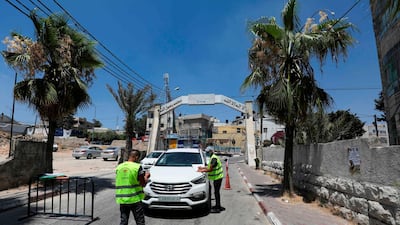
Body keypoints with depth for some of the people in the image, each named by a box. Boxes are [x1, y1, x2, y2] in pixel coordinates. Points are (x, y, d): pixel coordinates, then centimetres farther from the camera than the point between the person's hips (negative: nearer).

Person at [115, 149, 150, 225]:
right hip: (135, 199, -5)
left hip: (122, 199, 5)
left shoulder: (119, 167, 4)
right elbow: (143, 183, -8)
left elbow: (120, 182, 14)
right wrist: (146, 176, 12)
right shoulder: (137, 167, -12)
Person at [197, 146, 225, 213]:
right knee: (216, 192, 17)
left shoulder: (214, 158, -20)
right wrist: (202, 167, 12)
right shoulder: (213, 157, 14)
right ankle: (218, 205, 28)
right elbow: (210, 167, 18)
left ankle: (217, 208, 2)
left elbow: (210, 169, -24)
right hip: (217, 177, 10)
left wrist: (202, 170, -17)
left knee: (216, 192, -5)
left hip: (217, 177, -10)